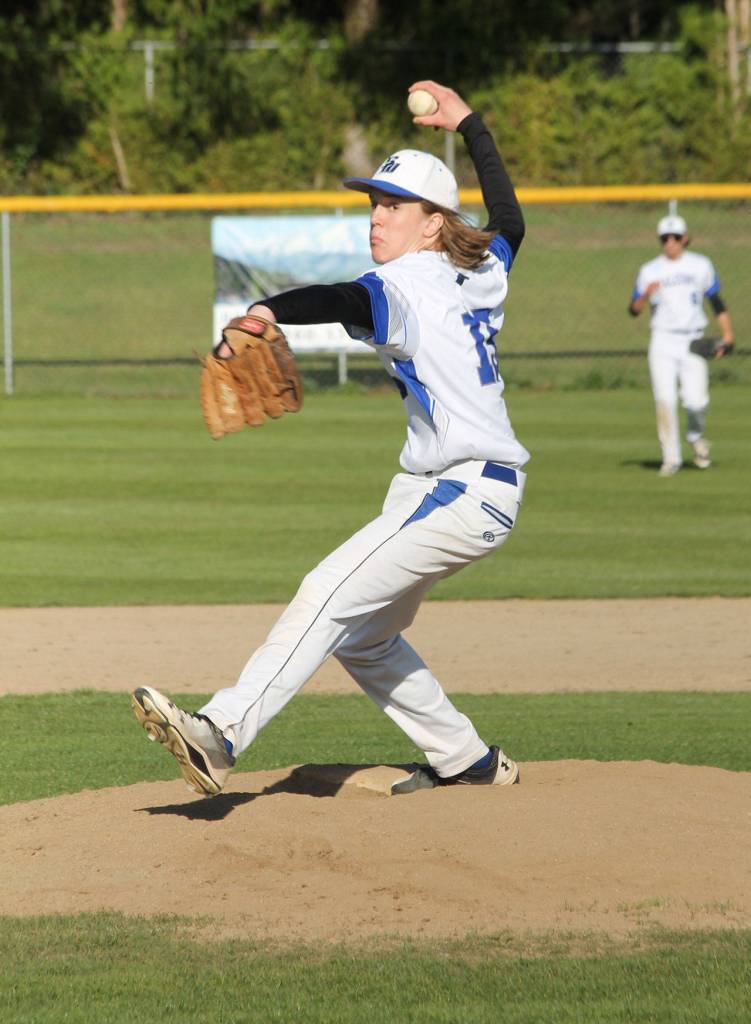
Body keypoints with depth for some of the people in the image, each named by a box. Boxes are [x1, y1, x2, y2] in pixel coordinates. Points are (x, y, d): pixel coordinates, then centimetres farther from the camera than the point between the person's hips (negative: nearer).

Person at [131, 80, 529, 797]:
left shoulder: (409, 286, -13)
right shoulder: (480, 275, 12)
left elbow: (347, 300, -36)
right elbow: (508, 220, 35)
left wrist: (266, 312, -55)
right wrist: (468, 124, 43)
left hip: (465, 495, -10)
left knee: (330, 593, -25)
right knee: (363, 639, 17)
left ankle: (221, 734, -39)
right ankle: (467, 761, 28)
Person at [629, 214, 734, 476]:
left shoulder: (700, 266, 6)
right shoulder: (649, 271, 5)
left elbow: (717, 302, 10)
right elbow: (634, 310, 2)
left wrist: (727, 334, -2)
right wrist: (645, 295, -19)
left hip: (693, 343, 0)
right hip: (663, 342, 0)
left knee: (696, 400, -13)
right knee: (665, 400, -12)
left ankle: (696, 437, 19)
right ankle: (670, 457, -3)